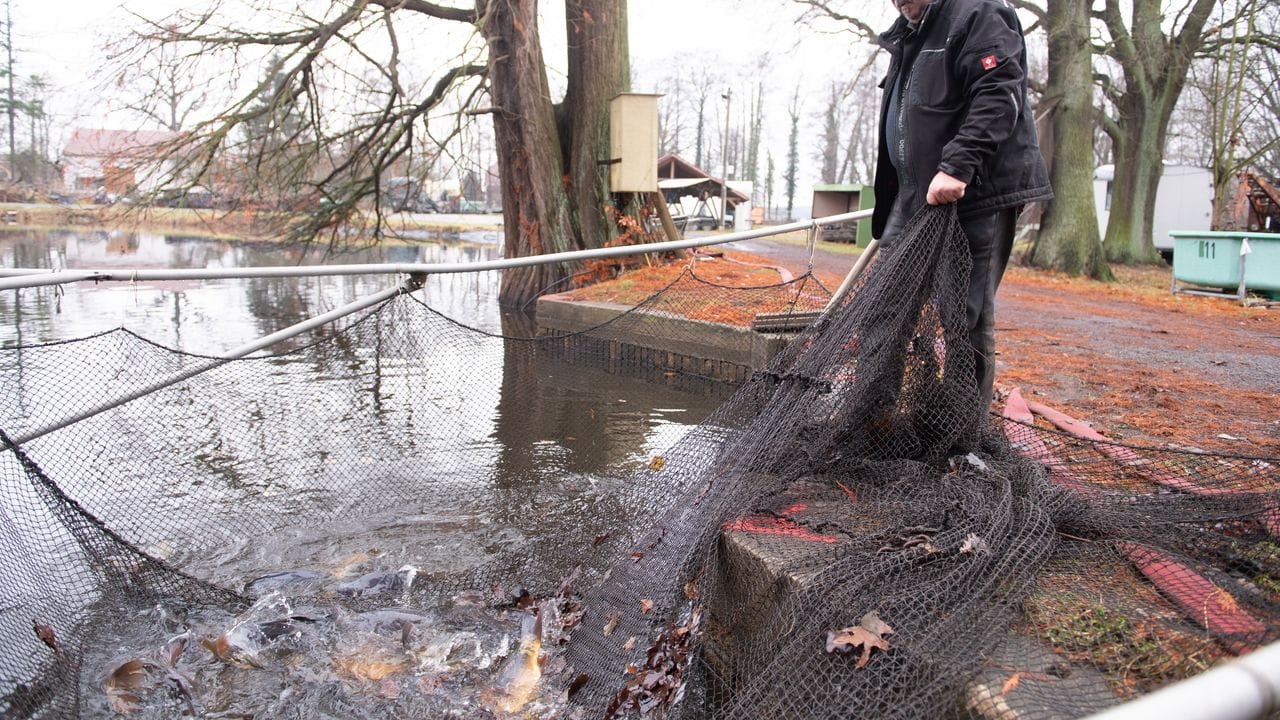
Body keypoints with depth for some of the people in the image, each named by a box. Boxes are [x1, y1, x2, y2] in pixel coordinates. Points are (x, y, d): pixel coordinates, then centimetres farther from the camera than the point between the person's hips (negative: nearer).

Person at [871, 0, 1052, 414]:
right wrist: (887, 209, 27)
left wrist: (957, 166, -28)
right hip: (917, 196, 9)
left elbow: (998, 97, -18)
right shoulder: (907, 37, 23)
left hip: (976, 195, -9)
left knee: (968, 317, -5)